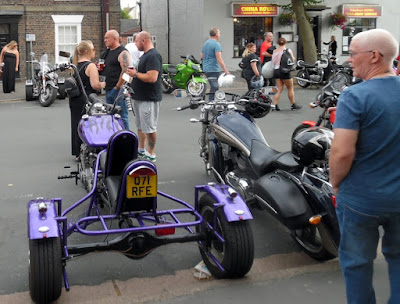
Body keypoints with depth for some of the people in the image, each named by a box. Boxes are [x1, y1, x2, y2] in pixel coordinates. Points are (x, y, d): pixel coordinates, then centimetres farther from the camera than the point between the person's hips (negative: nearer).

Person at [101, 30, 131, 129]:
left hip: (118, 90, -9)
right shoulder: (107, 51, 18)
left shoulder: (123, 53, -10)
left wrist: (117, 87, -20)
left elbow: (125, 71, -20)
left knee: (122, 116, -6)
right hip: (108, 90, 9)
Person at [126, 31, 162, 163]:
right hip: (140, 97, 11)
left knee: (149, 128, -3)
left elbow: (152, 77, -28)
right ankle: (141, 149, 32)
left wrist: (135, 74, -18)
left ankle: (151, 154, 5)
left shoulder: (153, 56, -18)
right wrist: (134, 72, 10)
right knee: (140, 126, 20)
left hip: (149, 99, -11)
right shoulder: (145, 55, 16)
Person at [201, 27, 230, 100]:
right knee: (214, 89, -7)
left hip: (206, 69, 9)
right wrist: (225, 70, -20)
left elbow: (202, 57, 20)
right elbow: (219, 59, -21)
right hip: (214, 69, -9)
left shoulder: (205, 43, 14)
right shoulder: (216, 44, -13)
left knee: (214, 88, 16)